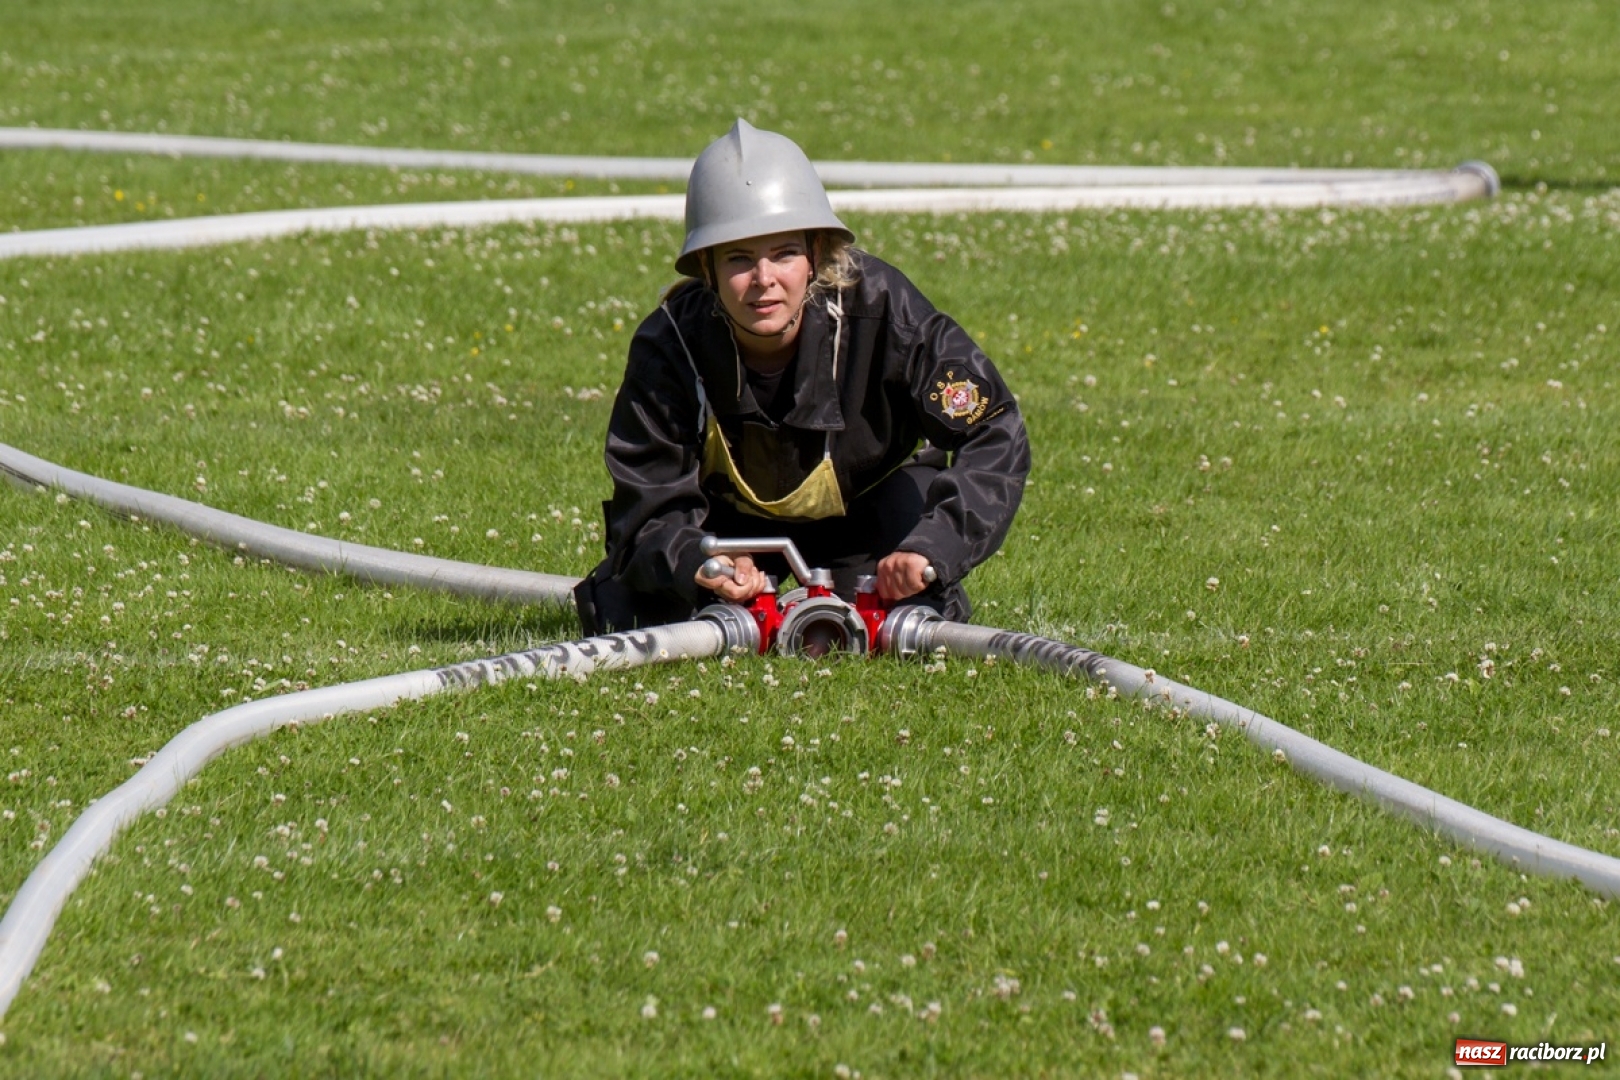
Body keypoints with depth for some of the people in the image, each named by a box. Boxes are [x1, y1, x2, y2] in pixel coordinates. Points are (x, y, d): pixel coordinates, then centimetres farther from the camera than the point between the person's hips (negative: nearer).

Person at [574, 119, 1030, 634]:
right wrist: (697, 564, -50)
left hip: (869, 507, -1)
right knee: (621, 616, -18)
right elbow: (651, 508, -25)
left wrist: (932, 551, -45)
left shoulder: (880, 309, -32)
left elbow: (994, 436, -30)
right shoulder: (669, 347, -28)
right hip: (733, 522, 1)